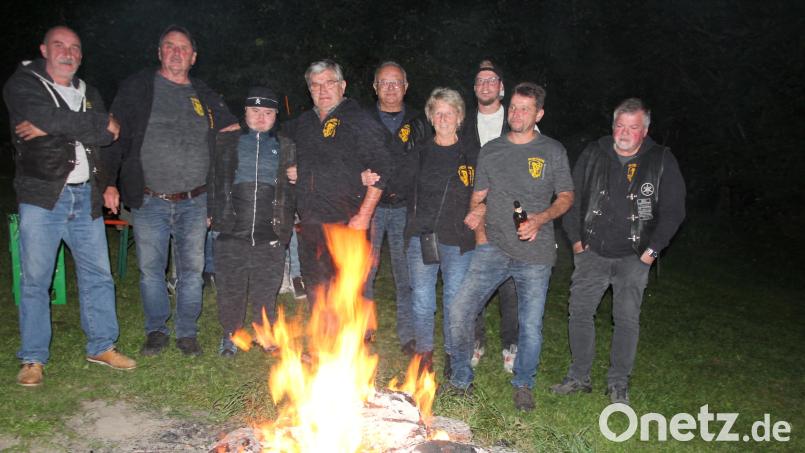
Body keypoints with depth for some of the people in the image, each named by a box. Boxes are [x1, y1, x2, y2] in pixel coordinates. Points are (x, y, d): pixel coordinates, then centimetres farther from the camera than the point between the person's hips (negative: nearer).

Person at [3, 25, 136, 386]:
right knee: (35, 280, 1)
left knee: (98, 275, 7)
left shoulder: (87, 93, 18)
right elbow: (46, 118, -17)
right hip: (41, 196, -4)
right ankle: (33, 359, 13)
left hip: (85, 198, 4)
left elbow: (109, 135, -2)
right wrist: (100, 124, -7)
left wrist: (51, 128, -11)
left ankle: (102, 346, 20)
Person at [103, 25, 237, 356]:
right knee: (150, 270, 6)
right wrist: (109, 182, -5)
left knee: (192, 269, 6)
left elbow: (233, 129, 23)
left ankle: (186, 332, 21)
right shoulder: (137, 88, 4)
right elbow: (115, 135, 2)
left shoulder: (205, 96, 12)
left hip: (194, 202, 2)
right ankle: (156, 330, 23)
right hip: (149, 202, -2)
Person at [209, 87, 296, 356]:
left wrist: (285, 224, 6)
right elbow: (213, 179, 11)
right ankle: (230, 335, 22)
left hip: (270, 231, 1)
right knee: (230, 285, 5)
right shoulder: (226, 141, 10)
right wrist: (213, 213, 4)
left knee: (266, 287, 7)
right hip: (232, 229, 0)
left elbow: (293, 187, 16)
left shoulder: (286, 147, 11)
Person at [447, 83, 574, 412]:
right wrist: (480, 234, -2)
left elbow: (566, 197, 6)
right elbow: (478, 198, 12)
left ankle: (523, 385, 29)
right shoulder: (491, 150, 9)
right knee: (459, 312, -9)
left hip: (536, 253, -1)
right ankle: (461, 379, 11)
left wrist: (540, 218, -13)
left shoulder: (553, 151, 3)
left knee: (531, 325, 5)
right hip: (494, 248, 2)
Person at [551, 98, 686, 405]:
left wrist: (652, 250, -6)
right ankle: (579, 377, 18)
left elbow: (673, 211, 0)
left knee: (627, 318, -2)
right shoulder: (593, 154, 2)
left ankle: (618, 384, 14)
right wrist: (575, 238, 2)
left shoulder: (662, 161, -3)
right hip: (592, 252, 2)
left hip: (633, 256, -2)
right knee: (579, 311, 3)